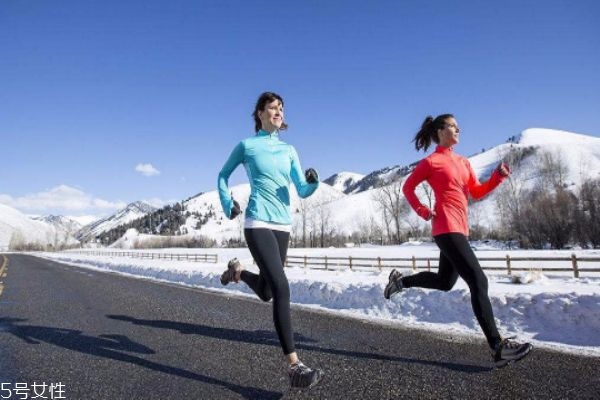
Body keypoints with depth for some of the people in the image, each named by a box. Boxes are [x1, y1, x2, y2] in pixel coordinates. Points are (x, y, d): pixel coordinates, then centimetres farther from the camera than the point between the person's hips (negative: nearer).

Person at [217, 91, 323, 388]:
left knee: (266, 293, 15)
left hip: (283, 225, 6)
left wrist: (313, 181, -15)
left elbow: (303, 191, 7)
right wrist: (227, 205, 1)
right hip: (258, 224, -6)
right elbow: (223, 175, 15)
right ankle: (294, 366, -16)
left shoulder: (289, 150, 13)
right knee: (281, 289, -20)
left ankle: (237, 271, 47)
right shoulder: (247, 145, 2)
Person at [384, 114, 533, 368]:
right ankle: (497, 347, -11)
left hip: (460, 228, 9)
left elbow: (477, 192, 14)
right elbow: (407, 188, 4)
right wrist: (423, 211, -7)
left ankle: (400, 281, 34)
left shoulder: (463, 162, 19)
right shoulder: (431, 162, -2)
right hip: (446, 228, -9)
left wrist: (499, 176, -1)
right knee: (478, 281, -14)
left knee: (445, 282, 18)